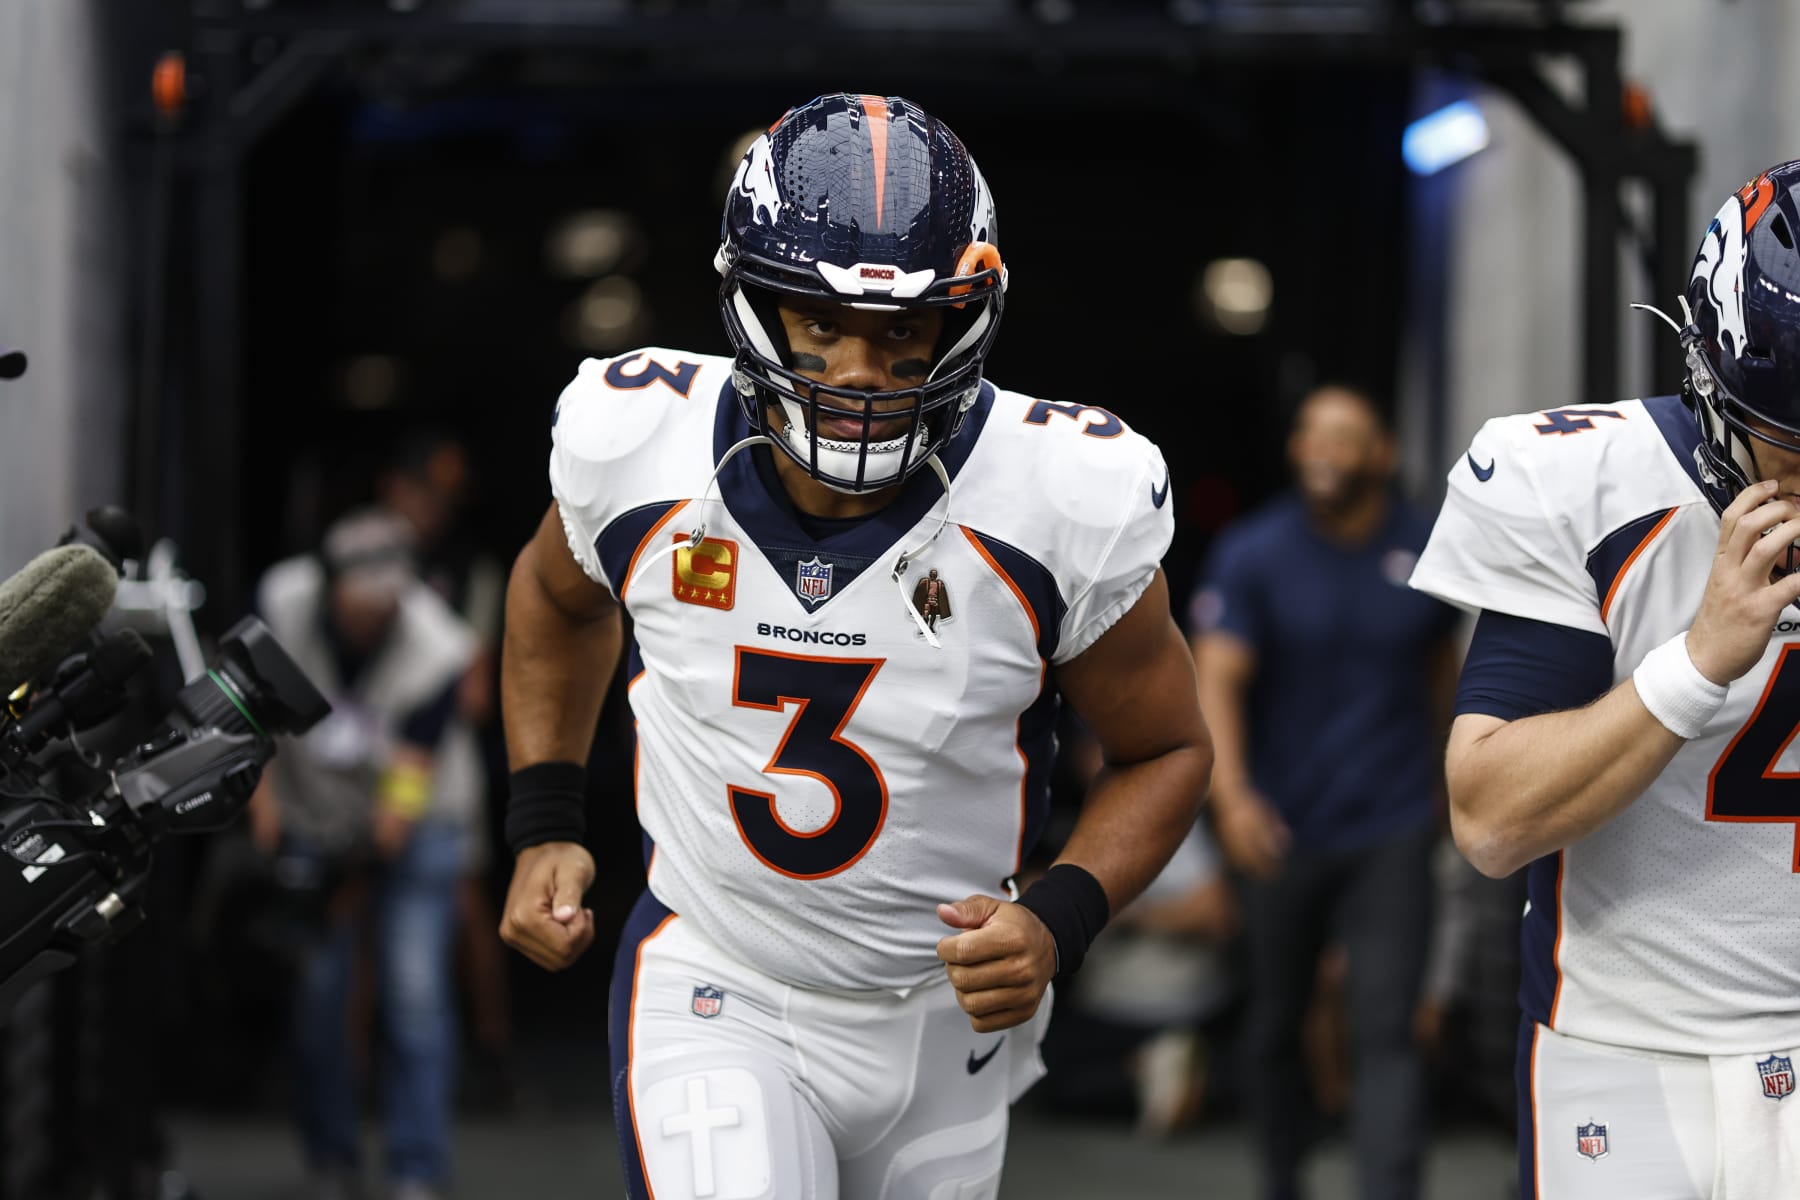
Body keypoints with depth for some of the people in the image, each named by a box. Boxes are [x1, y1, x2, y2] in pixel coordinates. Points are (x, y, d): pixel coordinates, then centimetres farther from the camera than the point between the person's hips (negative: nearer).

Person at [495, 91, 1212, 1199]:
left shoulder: (1066, 504, -19)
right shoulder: (639, 444, -14)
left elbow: (1164, 751, -4)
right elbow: (560, 598, 12)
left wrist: (1059, 923, -20)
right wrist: (545, 828, 6)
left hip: (943, 1015, 1)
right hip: (715, 997, -1)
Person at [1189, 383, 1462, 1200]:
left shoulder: (1426, 550, 1)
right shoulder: (1253, 554, -6)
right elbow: (1217, 679, -15)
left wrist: (1437, 774, 27)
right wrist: (1231, 795, -30)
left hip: (1390, 833, 0)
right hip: (1283, 830, 0)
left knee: (1384, 1031, -11)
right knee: (1275, 1025, 13)